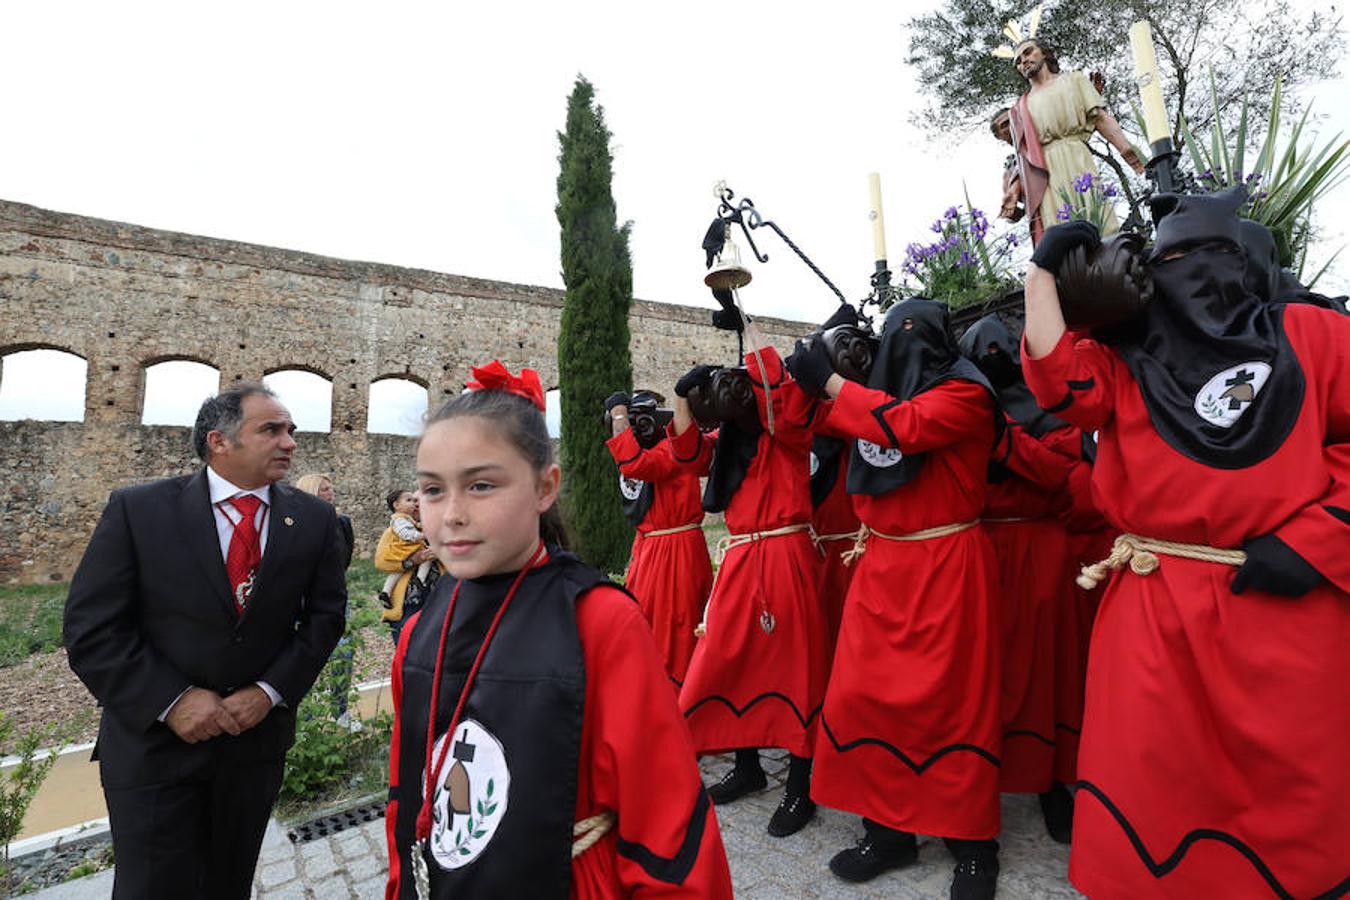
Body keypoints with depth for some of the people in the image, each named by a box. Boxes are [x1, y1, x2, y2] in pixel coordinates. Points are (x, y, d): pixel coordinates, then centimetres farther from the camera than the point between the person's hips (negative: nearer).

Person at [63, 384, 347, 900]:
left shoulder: (314, 519, -4)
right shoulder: (137, 510, -9)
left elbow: (324, 615, -1)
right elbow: (91, 630, -9)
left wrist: (271, 691, -12)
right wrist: (170, 701, -16)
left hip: (259, 736, 3)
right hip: (153, 741, -2)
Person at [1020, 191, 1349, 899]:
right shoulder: (1125, 363, 8)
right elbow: (1059, 380, -12)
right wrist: (1044, 268, -8)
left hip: (1289, 602, 1)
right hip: (1154, 610, 0)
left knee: (1293, 789, 12)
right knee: (1150, 781, 7)